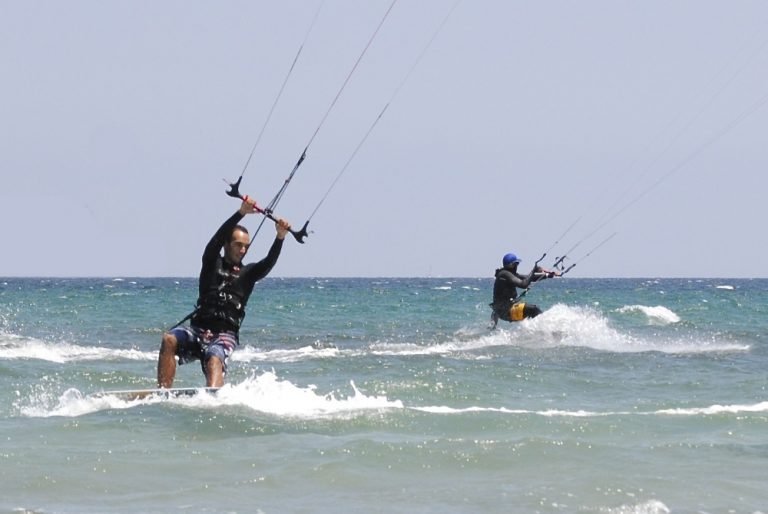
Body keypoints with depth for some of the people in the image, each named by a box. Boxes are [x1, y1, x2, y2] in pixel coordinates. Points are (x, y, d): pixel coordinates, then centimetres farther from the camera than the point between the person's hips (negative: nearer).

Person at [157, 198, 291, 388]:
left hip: (225, 335, -1)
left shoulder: (248, 272, 15)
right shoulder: (212, 263, 13)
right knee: (169, 340, -29)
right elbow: (218, 239, -4)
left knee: (214, 361, -33)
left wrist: (280, 237, -23)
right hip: (198, 329, 1)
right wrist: (241, 213, -18)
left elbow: (269, 262, -3)